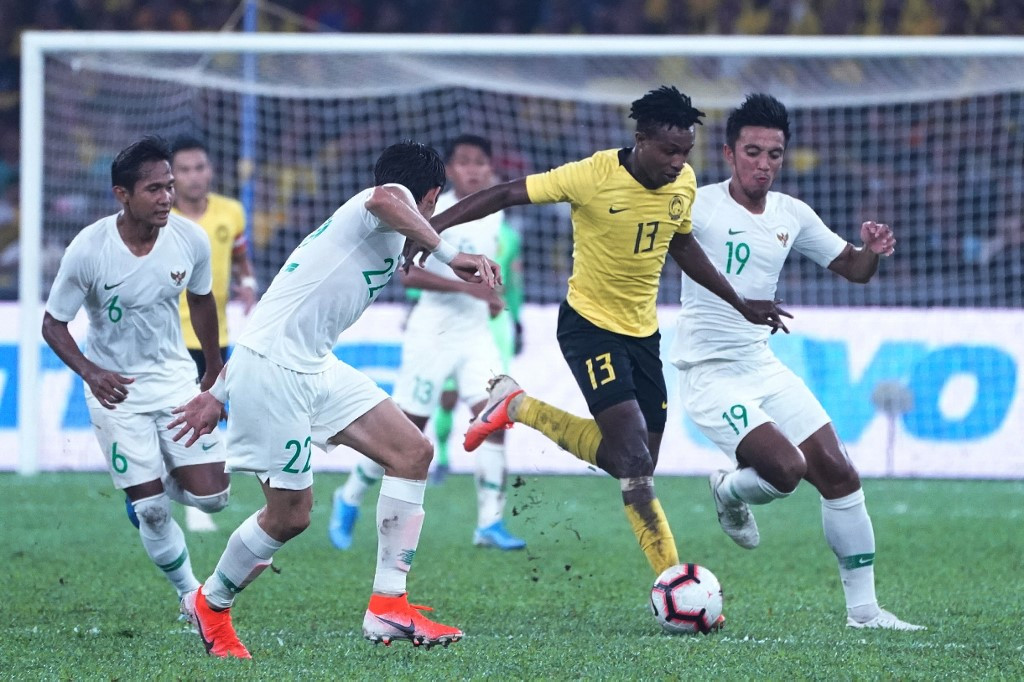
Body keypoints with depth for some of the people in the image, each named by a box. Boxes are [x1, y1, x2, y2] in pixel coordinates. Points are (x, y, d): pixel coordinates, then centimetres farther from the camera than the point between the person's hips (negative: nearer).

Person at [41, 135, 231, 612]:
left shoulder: (191, 240, -12)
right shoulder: (88, 251, -21)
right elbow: (53, 324, -11)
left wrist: (214, 371, 19)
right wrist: (90, 372, -29)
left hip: (174, 377, 3)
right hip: (115, 389, -3)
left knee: (211, 496, -5)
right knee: (151, 511, -6)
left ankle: (166, 480, 28)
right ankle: (190, 593, 14)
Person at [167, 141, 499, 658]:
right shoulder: (396, 200, -3)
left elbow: (279, 315, 25)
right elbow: (384, 197, -33)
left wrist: (219, 394, 25)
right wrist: (449, 255, -34)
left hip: (313, 366, 10)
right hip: (271, 369, -10)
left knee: (413, 453, 1)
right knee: (290, 515, -1)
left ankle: (388, 606, 0)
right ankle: (210, 606, 24)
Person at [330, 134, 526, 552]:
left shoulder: (493, 213, 8)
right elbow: (409, 273, -24)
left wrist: (490, 297, 9)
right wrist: (469, 286, -30)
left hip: (476, 333, 5)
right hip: (432, 334, -5)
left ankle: (490, 524, -7)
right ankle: (349, 500, 21)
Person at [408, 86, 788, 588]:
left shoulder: (683, 184, -3)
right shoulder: (594, 176, -21)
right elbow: (507, 194, -16)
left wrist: (739, 304, 18)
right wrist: (434, 225, -23)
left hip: (642, 330, 7)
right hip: (590, 325, -7)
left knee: (634, 463, 8)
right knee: (634, 457, -18)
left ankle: (518, 407, 25)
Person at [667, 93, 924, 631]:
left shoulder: (792, 215, 6)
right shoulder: (698, 207, -12)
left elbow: (853, 269, 15)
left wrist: (872, 251, -7)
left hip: (763, 366, 6)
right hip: (711, 376, -6)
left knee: (838, 473, -2)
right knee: (786, 468, -24)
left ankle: (863, 609, 8)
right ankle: (728, 492, 13)